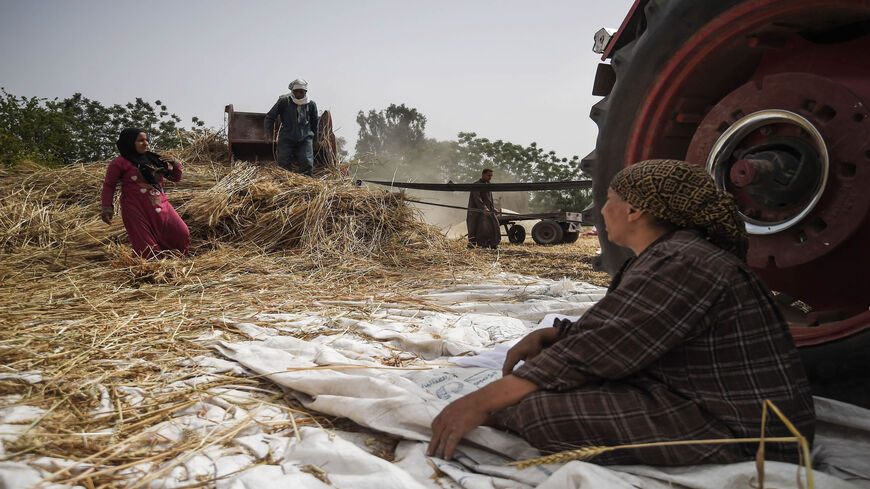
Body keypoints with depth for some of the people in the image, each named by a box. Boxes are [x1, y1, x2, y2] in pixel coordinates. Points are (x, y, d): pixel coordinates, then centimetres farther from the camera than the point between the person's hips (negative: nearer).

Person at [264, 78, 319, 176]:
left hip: (305, 139, 1)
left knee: (307, 164, -10)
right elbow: (270, 116, 4)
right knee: (283, 165, -4)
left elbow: (314, 124, 17)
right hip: (286, 138, -1)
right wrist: (268, 131, -11)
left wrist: (314, 140, 19)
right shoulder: (284, 101, -3)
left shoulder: (311, 105, 3)